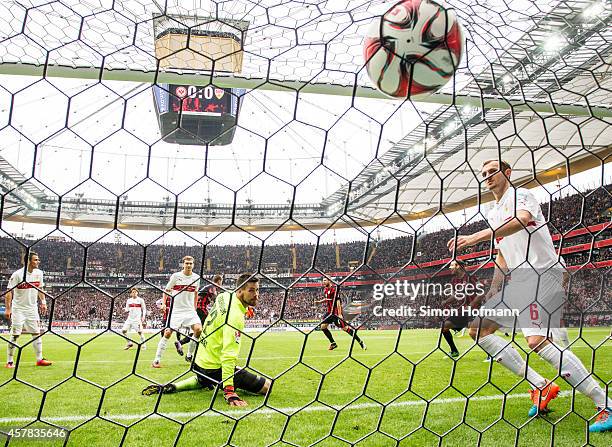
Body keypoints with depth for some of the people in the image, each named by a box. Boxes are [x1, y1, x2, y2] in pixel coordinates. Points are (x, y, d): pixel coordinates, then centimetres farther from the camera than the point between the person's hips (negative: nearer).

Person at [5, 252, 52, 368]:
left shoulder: (38, 273, 0)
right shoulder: (17, 274, -16)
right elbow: (9, 292, -12)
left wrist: (43, 301, 6)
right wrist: (8, 308, -16)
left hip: (32, 308, 5)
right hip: (19, 309, -5)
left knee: (37, 333, 5)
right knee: (15, 335, -2)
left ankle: (39, 359, 12)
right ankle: (10, 361, 9)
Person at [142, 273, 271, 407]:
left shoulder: (223, 296, -2)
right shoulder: (235, 317, -28)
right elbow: (229, 355, -36)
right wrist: (229, 392, -39)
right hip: (214, 368, -9)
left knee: (203, 381, 44)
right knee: (267, 385, -13)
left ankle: (171, 387, 19)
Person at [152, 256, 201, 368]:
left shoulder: (196, 278, 3)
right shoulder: (176, 276, -6)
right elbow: (167, 290, 5)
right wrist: (164, 304, -5)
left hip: (190, 310, 3)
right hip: (175, 310, -3)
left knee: (198, 329, -15)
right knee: (167, 333, -8)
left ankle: (190, 355, 5)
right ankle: (157, 359, 3)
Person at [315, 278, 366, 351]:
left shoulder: (334, 289, -16)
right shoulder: (325, 290, 10)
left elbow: (338, 302, -21)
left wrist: (339, 314, -26)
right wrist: (319, 301, 11)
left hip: (336, 312, -8)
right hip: (330, 312, 8)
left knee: (345, 328, -9)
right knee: (323, 326, 1)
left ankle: (360, 342, 0)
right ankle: (333, 343, 11)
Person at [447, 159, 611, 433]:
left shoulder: (520, 194, -3)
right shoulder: (493, 214, 24)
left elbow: (523, 219, -27)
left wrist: (476, 237, -34)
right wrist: (494, 290, 19)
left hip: (543, 272, -10)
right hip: (517, 278, 10)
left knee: (537, 340, -27)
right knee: (477, 330, 3)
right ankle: (541, 386, 4)